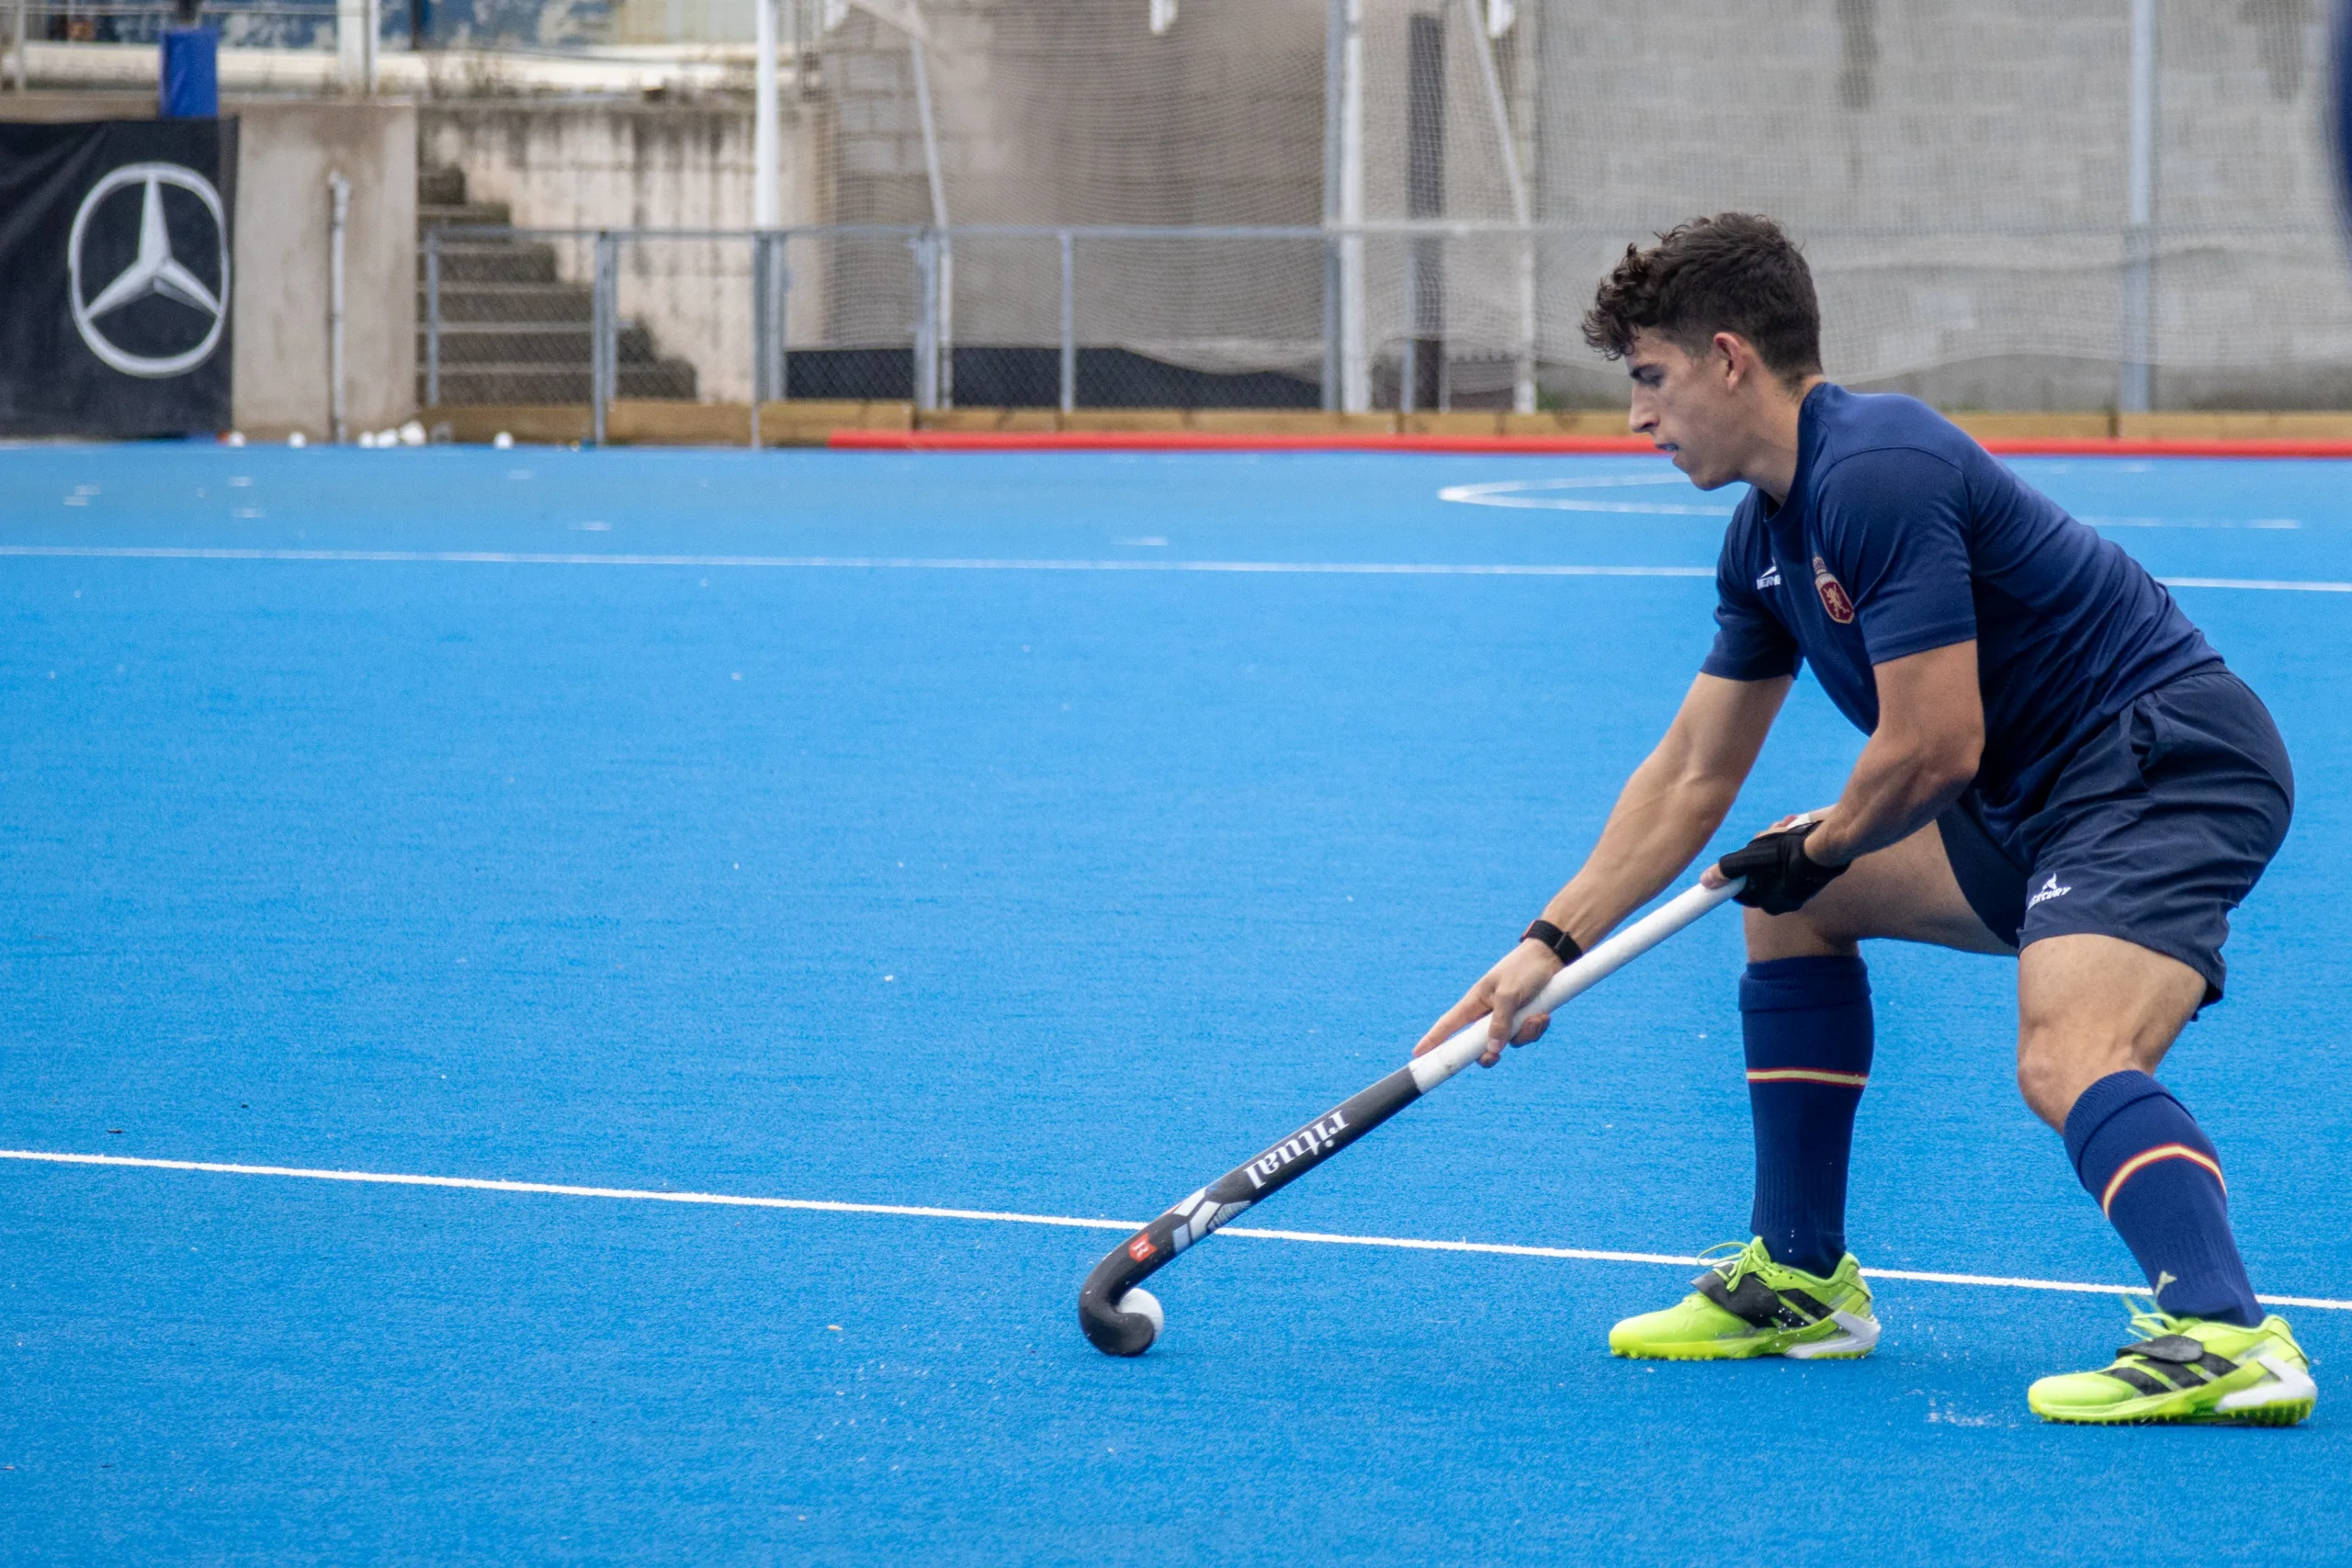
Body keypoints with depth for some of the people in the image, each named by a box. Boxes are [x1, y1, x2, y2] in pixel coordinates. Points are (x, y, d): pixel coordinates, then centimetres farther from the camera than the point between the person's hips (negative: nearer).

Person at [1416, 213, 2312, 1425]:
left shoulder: (1874, 476, -20)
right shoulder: (1767, 536, 12)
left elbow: (1936, 748, -22)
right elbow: (1692, 773, 21)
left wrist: (1818, 849, -2)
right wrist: (1552, 943, 17)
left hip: (2172, 761, -11)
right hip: (2041, 794, 11)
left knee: (2066, 1062, -31)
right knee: (1791, 903, 20)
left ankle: (2227, 1335, -47)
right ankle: (1800, 1280, 24)